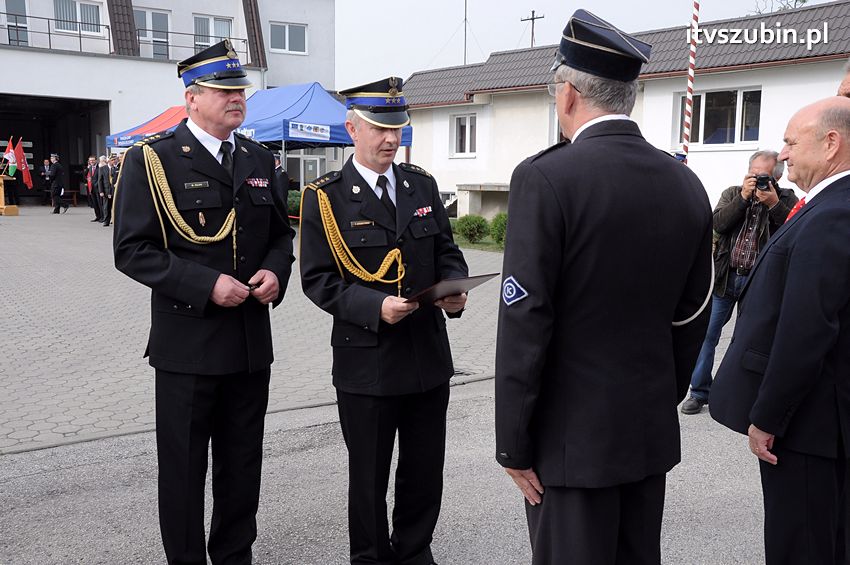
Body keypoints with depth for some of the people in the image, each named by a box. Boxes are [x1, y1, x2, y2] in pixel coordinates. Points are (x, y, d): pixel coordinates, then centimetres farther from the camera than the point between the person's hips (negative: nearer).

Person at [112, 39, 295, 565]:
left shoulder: (260, 159, 9)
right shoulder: (151, 160, -7)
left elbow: (280, 233, 18)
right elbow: (133, 250, -11)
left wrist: (275, 271, -4)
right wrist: (206, 284, -20)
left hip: (251, 341, 5)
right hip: (187, 342, -5)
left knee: (243, 464, 15)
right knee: (184, 467, 8)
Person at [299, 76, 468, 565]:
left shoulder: (423, 185, 8)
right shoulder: (325, 196, -6)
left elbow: (447, 251, 12)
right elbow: (318, 280, -9)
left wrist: (454, 289, -9)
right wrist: (376, 307, -23)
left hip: (429, 356, 4)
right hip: (367, 361, -4)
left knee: (426, 473, 15)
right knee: (369, 476, 12)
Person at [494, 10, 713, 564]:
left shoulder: (545, 178, -16)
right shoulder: (688, 185, 3)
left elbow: (524, 325, -18)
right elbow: (691, 319, 9)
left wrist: (514, 445, -9)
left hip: (571, 437, -6)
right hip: (653, 432, 6)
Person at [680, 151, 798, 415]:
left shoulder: (786, 199, 1)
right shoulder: (732, 194, 7)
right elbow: (718, 223, -9)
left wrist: (773, 203, -19)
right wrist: (743, 196, -15)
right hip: (725, 277, 2)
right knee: (707, 335, 4)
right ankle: (699, 392, 16)